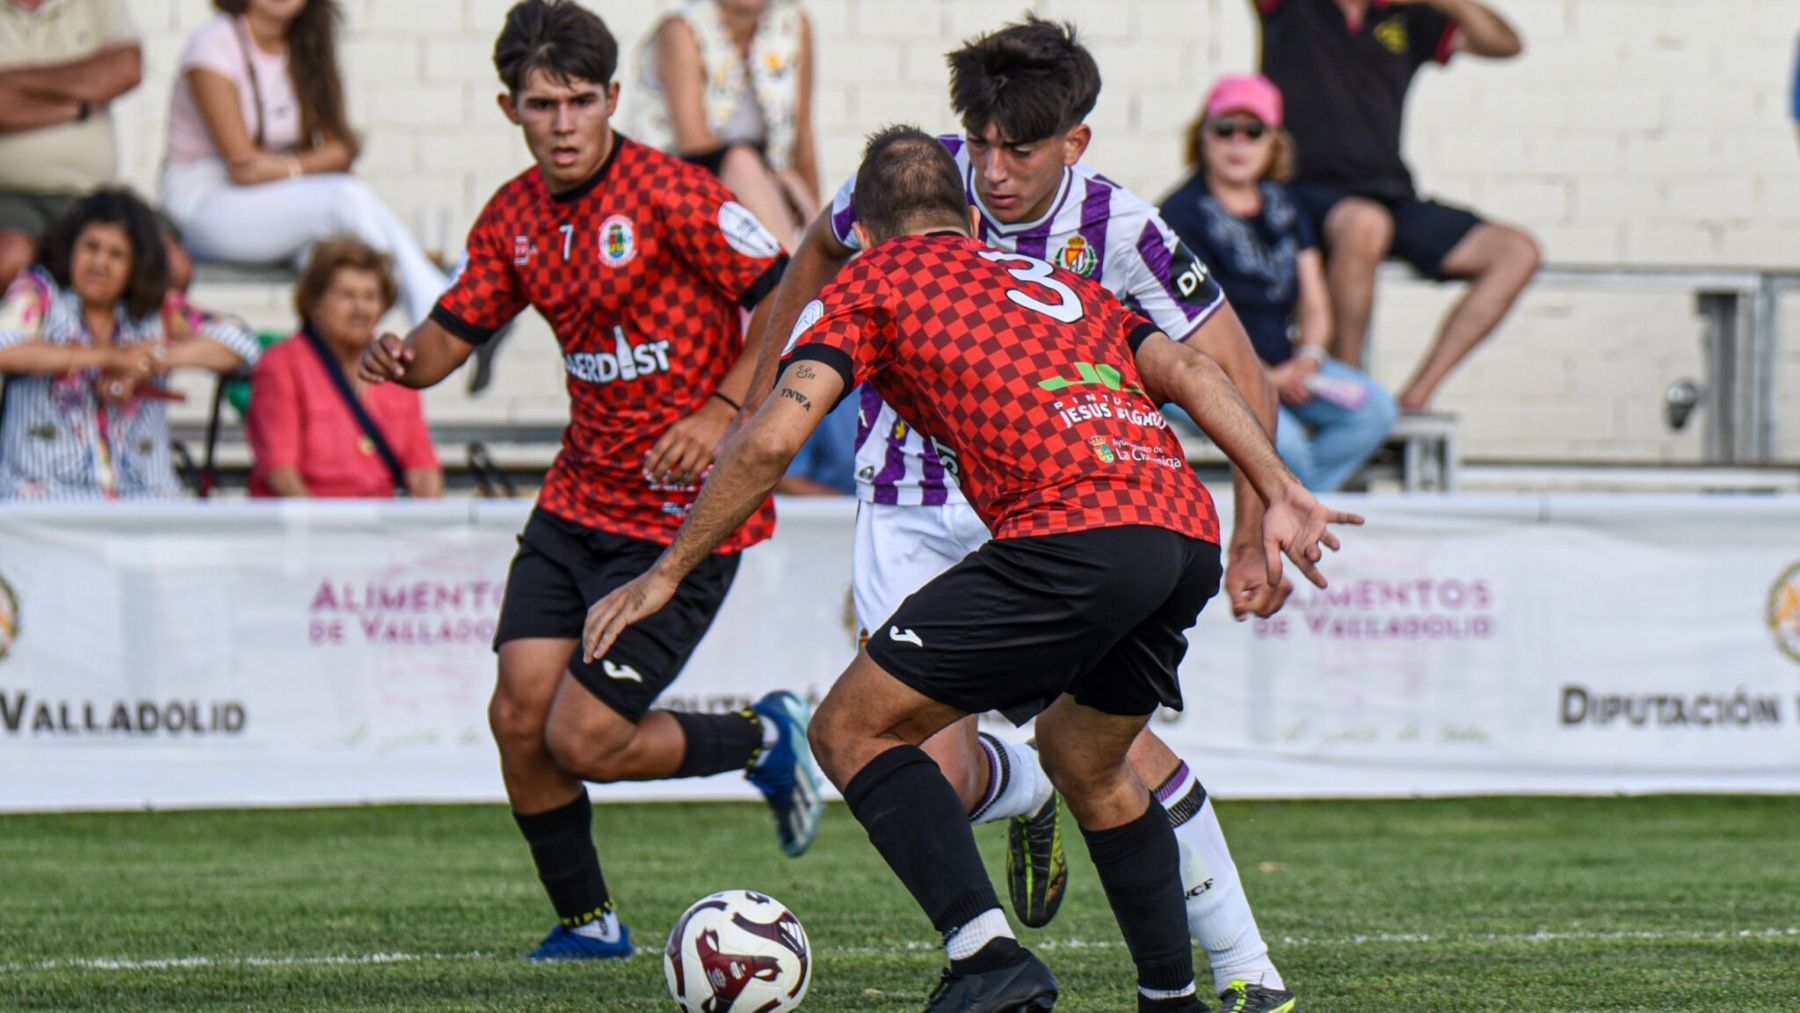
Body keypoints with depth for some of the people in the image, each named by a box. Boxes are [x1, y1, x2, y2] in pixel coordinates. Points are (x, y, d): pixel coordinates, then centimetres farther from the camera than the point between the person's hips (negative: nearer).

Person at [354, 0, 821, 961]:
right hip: (577, 500, 7)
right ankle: (587, 922, 18)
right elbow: (450, 336, 9)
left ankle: (764, 739, 17)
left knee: (582, 741, -10)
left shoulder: (670, 193, -14)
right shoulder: (515, 215, 6)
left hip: (684, 512, -7)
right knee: (517, 717, -2)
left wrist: (721, 413, -22)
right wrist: (403, 358, -14)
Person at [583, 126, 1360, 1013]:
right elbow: (1187, 371, 18)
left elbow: (772, 440, 5)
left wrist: (665, 574, 11)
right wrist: (1280, 494, 12)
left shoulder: (874, 282, 15)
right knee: (1083, 762, 31)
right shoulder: (1061, 282, 32)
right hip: (1189, 536, 7)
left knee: (851, 731, 2)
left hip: (1071, 531, -7)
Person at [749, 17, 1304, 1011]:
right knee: (932, 770, -12)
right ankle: (1027, 796, 27)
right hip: (912, 510, 1)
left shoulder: (1117, 230, -18)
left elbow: (1240, 383, -10)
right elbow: (823, 255, 10)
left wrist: (1252, 537, -17)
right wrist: (760, 403, 13)